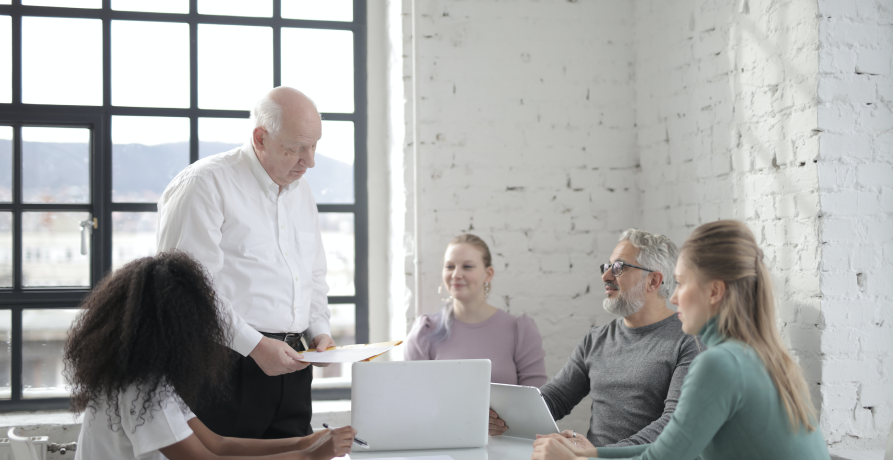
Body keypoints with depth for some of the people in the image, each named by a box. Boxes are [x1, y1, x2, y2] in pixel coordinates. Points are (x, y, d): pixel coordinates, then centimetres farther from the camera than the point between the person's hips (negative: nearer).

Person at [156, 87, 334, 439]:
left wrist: (319, 329, 8)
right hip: (227, 366, -7)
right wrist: (253, 344, -17)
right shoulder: (205, 183, -8)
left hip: (290, 367, 7)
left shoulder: (300, 190, 17)